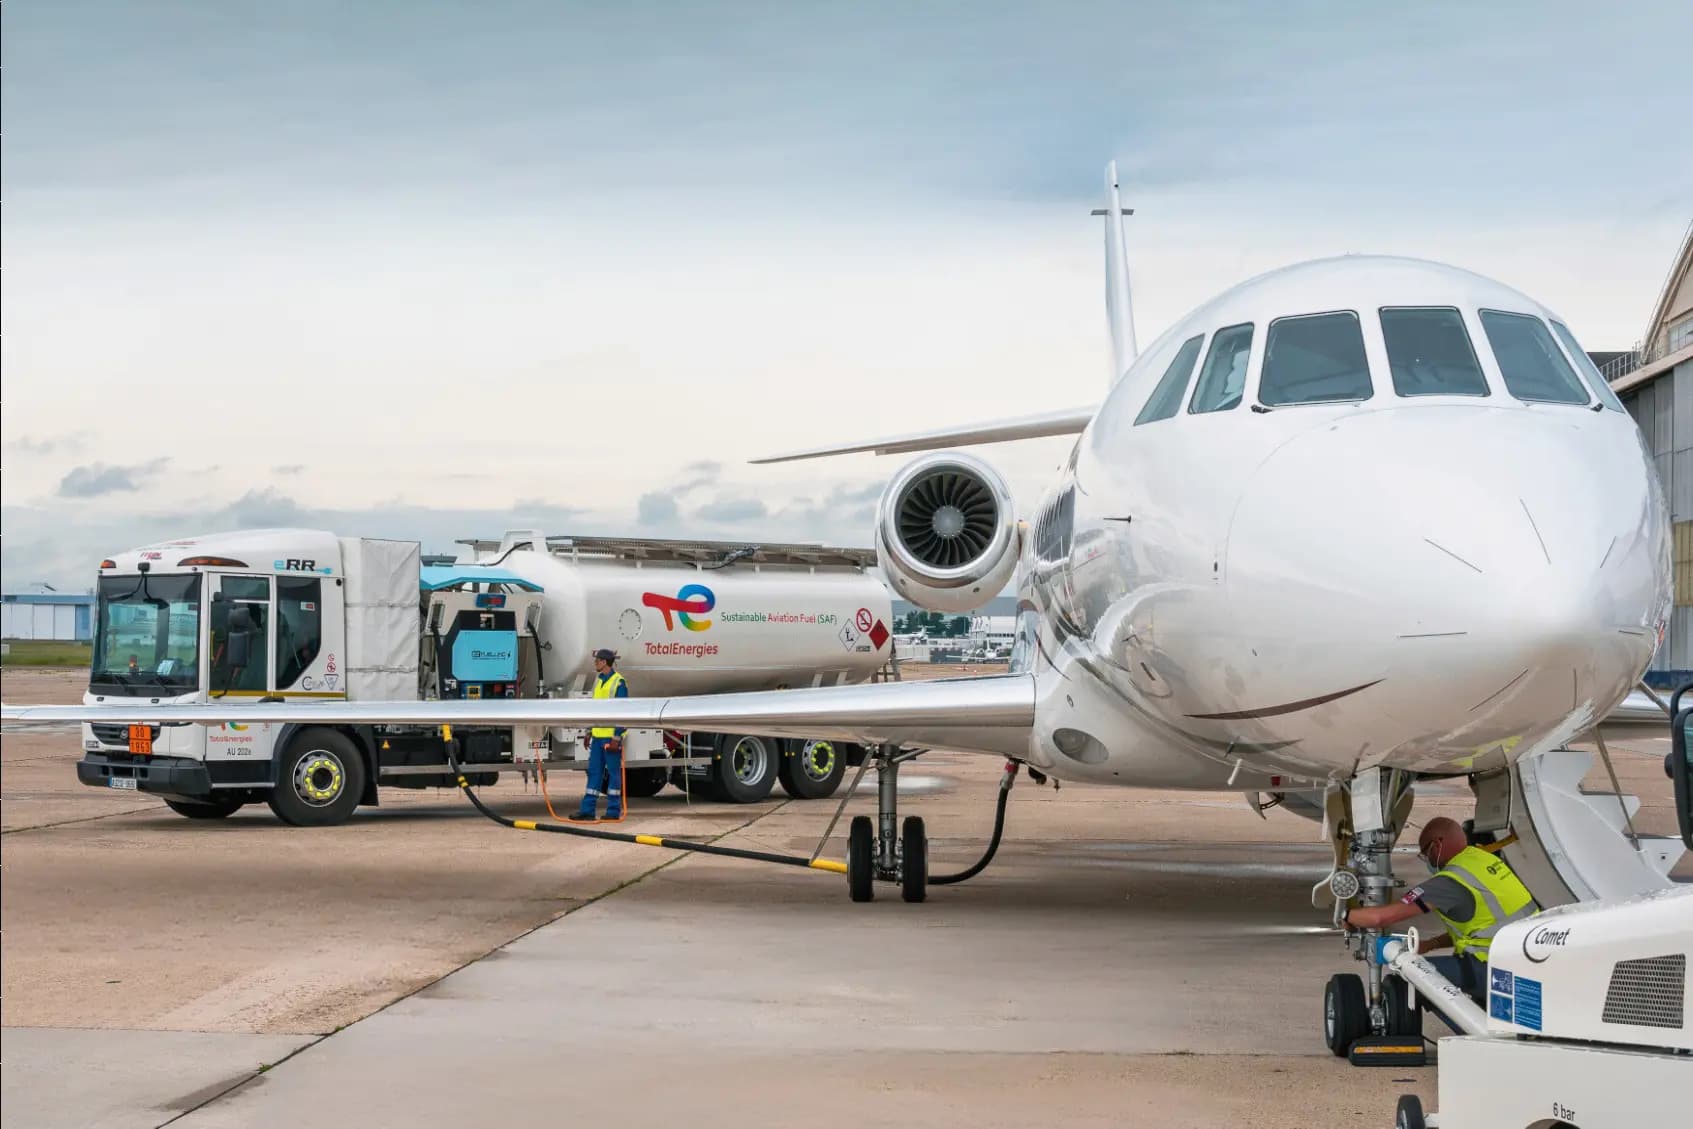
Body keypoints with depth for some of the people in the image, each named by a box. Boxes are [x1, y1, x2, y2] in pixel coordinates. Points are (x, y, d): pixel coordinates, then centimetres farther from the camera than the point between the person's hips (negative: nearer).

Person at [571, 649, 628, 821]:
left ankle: (613, 811, 5)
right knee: (594, 772, 8)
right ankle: (587, 810, 10)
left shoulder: (618, 682, -10)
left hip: (611, 736, -8)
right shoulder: (598, 680, 15)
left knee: (613, 773, 0)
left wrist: (617, 737, -18)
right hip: (597, 735, 8)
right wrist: (589, 731, 19)